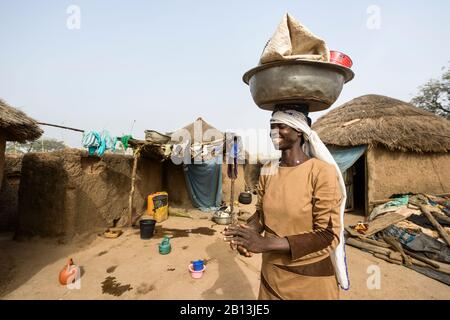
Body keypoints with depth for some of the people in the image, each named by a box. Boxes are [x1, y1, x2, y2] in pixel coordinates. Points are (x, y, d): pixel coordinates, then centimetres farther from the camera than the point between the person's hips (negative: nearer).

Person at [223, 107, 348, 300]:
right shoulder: (267, 171, -3)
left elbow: (327, 235, -21)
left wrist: (266, 243, -28)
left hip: (311, 278, -4)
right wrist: (247, 232, -16)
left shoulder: (322, 172, -20)